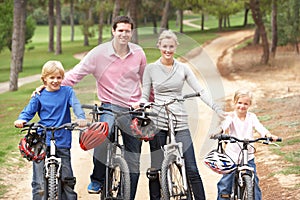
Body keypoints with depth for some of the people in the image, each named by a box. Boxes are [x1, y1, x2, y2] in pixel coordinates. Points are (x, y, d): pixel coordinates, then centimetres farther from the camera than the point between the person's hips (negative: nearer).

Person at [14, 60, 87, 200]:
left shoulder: (67, 91, 6)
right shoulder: (39, 96, 8)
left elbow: (76, 105, -7)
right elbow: (28, 111, 8)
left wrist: (81, 118, -28)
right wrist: (21, 120, -15)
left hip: (63, 142, 0)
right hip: (42, 142, 0)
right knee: (39, 183, -3)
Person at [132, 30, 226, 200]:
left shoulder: (183, 68, 9)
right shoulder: (151, 69, 6)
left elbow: (200, 91, 5)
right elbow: (145, 95, 9)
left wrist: (217, 109, -6)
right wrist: (139, 104, -14)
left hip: (180, 123, 1)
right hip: (158, 123, 0)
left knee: (192, 170, -5)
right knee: (157, 169, 4)